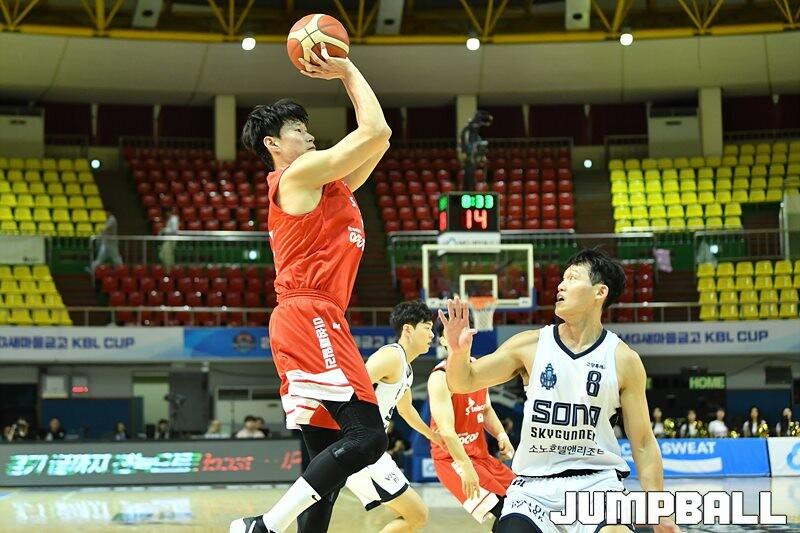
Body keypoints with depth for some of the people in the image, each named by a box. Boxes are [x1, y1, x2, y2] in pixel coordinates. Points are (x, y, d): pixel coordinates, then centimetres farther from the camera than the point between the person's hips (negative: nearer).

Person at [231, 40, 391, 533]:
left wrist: (346, 77, 28)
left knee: (327, 458, 6)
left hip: (312, 322, 10)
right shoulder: (300, 174, -3)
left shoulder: (323, 185, 25)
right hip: (310, 318, -10)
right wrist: (347, 71, 6)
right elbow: (373, 130, -7)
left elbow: (378, 139, 30)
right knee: (368, 435, -20)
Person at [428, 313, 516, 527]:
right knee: (499, 510, -23)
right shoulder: (441, 377, -17)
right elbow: (446, 430, -25)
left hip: (481, 454, 9)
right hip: (453, 458, -9)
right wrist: (466, 468, -32)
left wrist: (501, 435, 4)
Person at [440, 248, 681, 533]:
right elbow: (464, 382, 6)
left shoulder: (623, 360, -2)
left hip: (596, 481, -2)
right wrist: (458, 350, -16)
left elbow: (643, 443, 2)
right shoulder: (530, 345, 1)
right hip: (533, 485, 2)